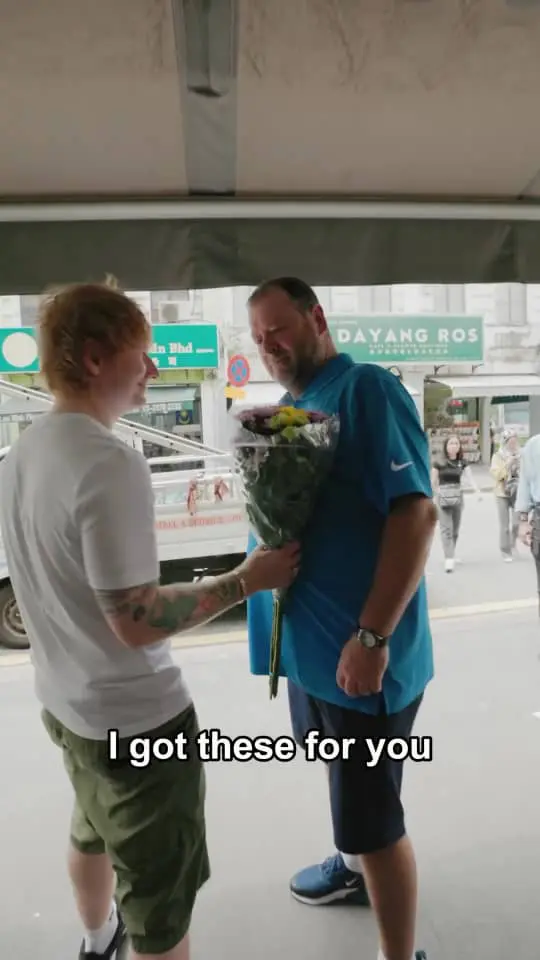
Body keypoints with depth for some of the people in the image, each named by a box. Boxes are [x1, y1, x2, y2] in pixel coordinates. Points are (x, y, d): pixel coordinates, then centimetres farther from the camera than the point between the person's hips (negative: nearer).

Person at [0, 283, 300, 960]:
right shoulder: (109, 462, -28)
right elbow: (136, 620, -27)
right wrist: (246, 580, -19)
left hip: (63, 701, 9)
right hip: (135, 718, -9)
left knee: (92, 833, 33)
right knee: (160, 902, 13)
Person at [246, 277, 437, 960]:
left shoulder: (366, 390, -16)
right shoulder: (288, 406, 11)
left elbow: (416, 512, -23)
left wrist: (372, 635, -25)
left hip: (357, 648, -9)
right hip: (307, 638, 9)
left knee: (373, 815, 6)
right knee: (341, 775, 29)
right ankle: (355, 867, 55)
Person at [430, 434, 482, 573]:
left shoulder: (462, 463, 4)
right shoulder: (438, 463, -5)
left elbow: (470, 478, -9)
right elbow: (433, 482, 1)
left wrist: (478, 491, -23)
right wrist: (438, 496, 0)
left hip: (458, 497, 4)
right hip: (443, 498, -3)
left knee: (455, 530, 11)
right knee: (446, 529, -10)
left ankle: (451, 556, 26)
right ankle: (449, 560, -13)